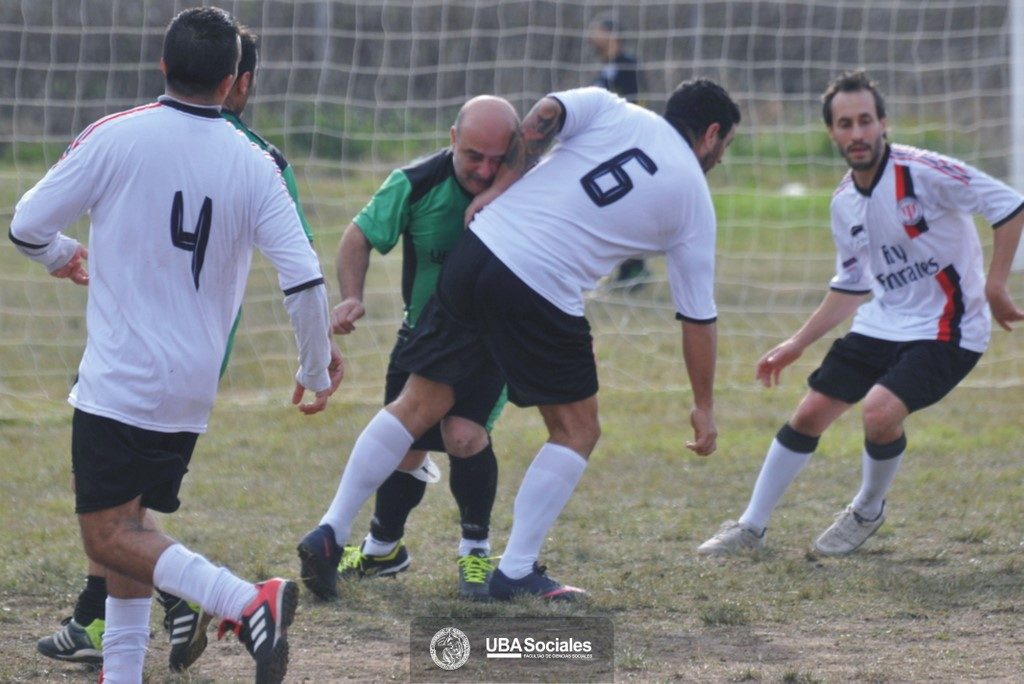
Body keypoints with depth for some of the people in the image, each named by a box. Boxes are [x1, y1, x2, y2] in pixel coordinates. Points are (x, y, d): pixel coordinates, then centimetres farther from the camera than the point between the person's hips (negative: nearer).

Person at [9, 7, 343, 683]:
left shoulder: (116, 137, -8)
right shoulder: (255, 165, -1)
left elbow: (28, 225, -3)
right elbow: (305, 280, -4)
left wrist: (61, 255, 21)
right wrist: (317, 370, 11)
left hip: (118, 382, -5)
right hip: (193, 392, 5)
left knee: (109, 538, -6)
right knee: (129, 526, 19)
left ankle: (250, 602, -24)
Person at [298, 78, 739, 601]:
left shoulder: (611, 109, 15)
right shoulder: (693, 200, 11)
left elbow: (545, 114, -4)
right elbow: (698, 316, 15)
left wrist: (499, 186, 6)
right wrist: (704, 407, 25)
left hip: (481, 247, 4)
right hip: (545, 296, -4)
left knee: (419, 405, 14)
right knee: (577, 430, 14)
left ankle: (333, 529, 12)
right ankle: (516, 571, 7)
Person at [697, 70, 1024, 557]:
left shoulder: (922, 173, -19)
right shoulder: (844, 202, 4)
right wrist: (796, 345, 17)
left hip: (945, 328, -7)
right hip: (882, 324, 7)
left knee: (880, 411, -25)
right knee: (810, 413, 3)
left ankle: (867, 512, 5)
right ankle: (751, 527, 19)